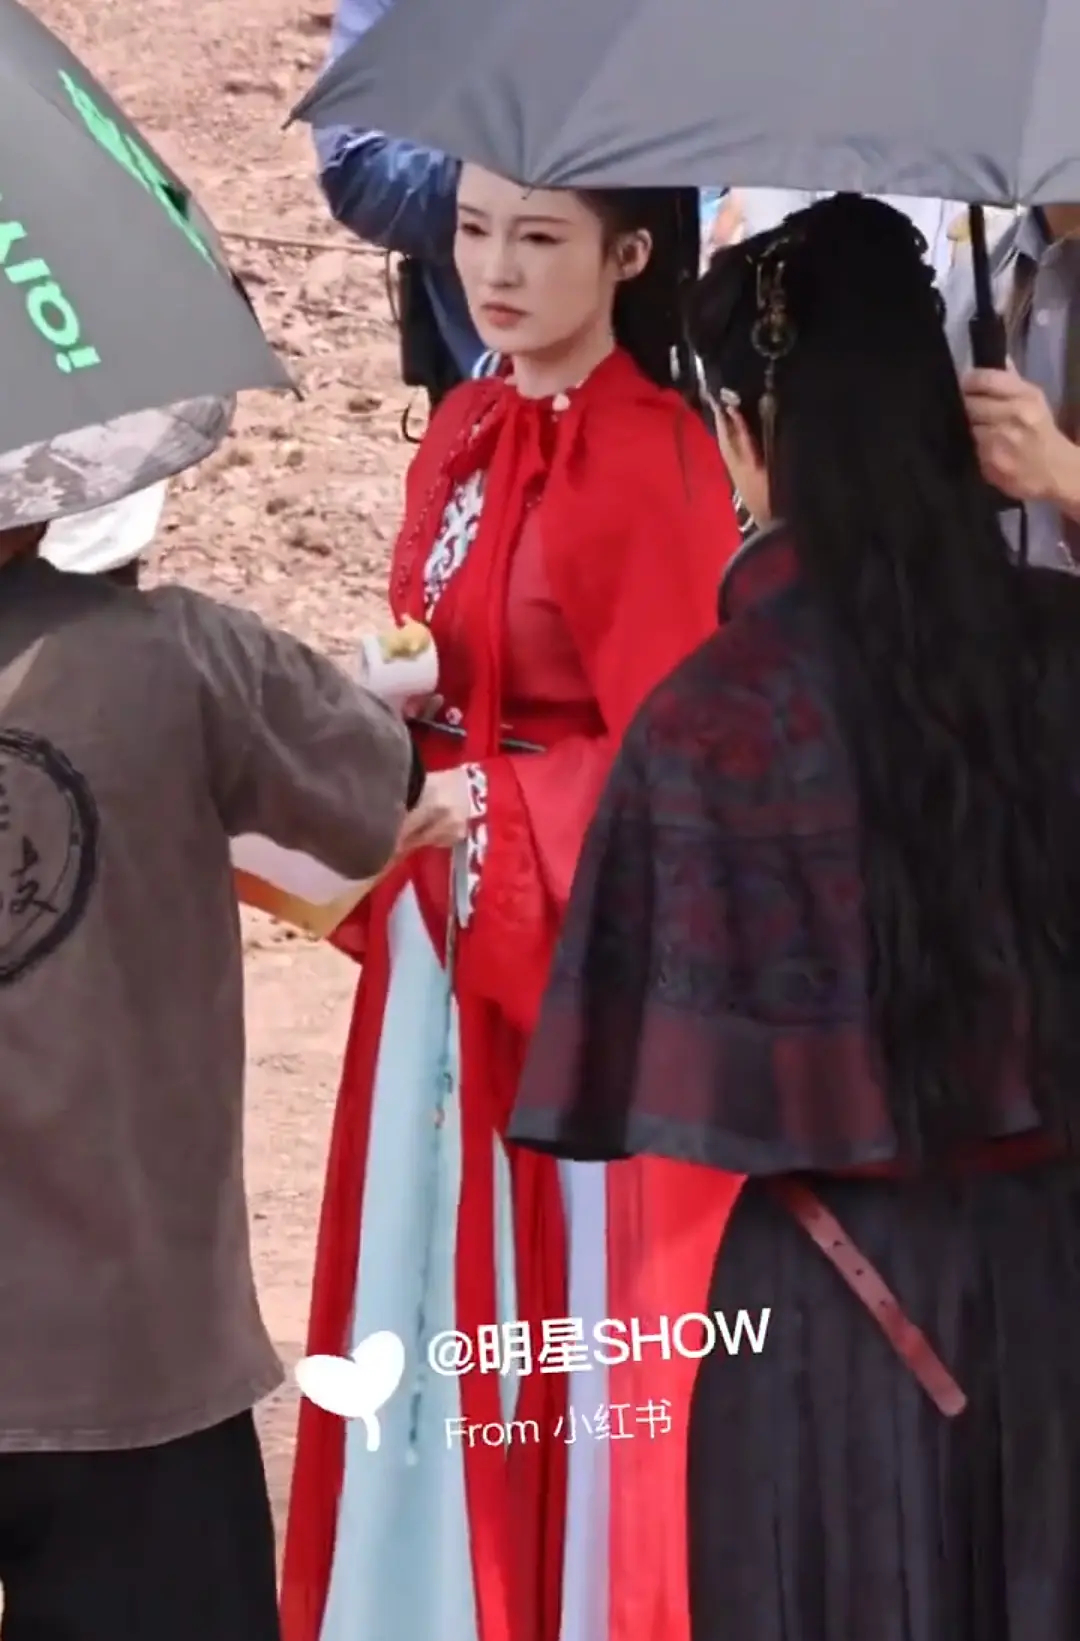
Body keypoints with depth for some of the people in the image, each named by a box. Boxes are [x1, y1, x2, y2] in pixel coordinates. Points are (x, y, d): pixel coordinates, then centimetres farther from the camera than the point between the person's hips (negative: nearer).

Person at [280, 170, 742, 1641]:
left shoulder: (655, 463, -15)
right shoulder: (462, 435, 8)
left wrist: (471, 806, -21)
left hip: (580, 940, -7)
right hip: (446, 935, 7)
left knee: (562, 1304, 2)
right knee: (438, 1287, 15)